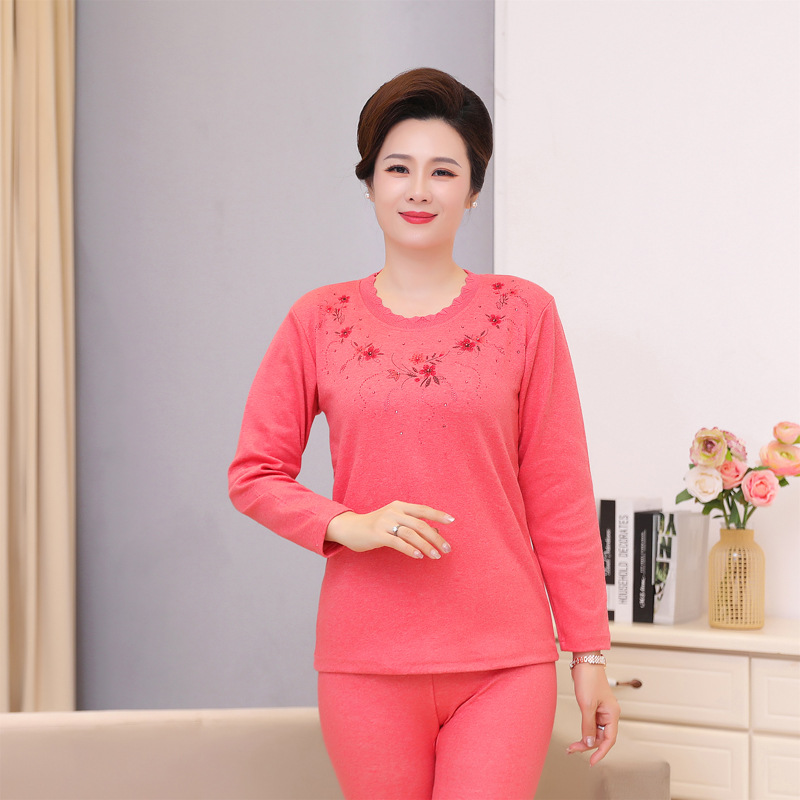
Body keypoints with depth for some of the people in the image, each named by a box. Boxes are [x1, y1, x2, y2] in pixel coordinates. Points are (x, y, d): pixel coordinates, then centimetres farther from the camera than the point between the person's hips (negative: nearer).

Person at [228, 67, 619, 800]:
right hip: (366, 661, 1)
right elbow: (254, 474, 6)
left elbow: (562, 496, 3)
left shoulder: (523, 313, 3)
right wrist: (347, 526, -12)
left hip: (505, 662, -1)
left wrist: (590, 654, 2)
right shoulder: (319, 320, 5)